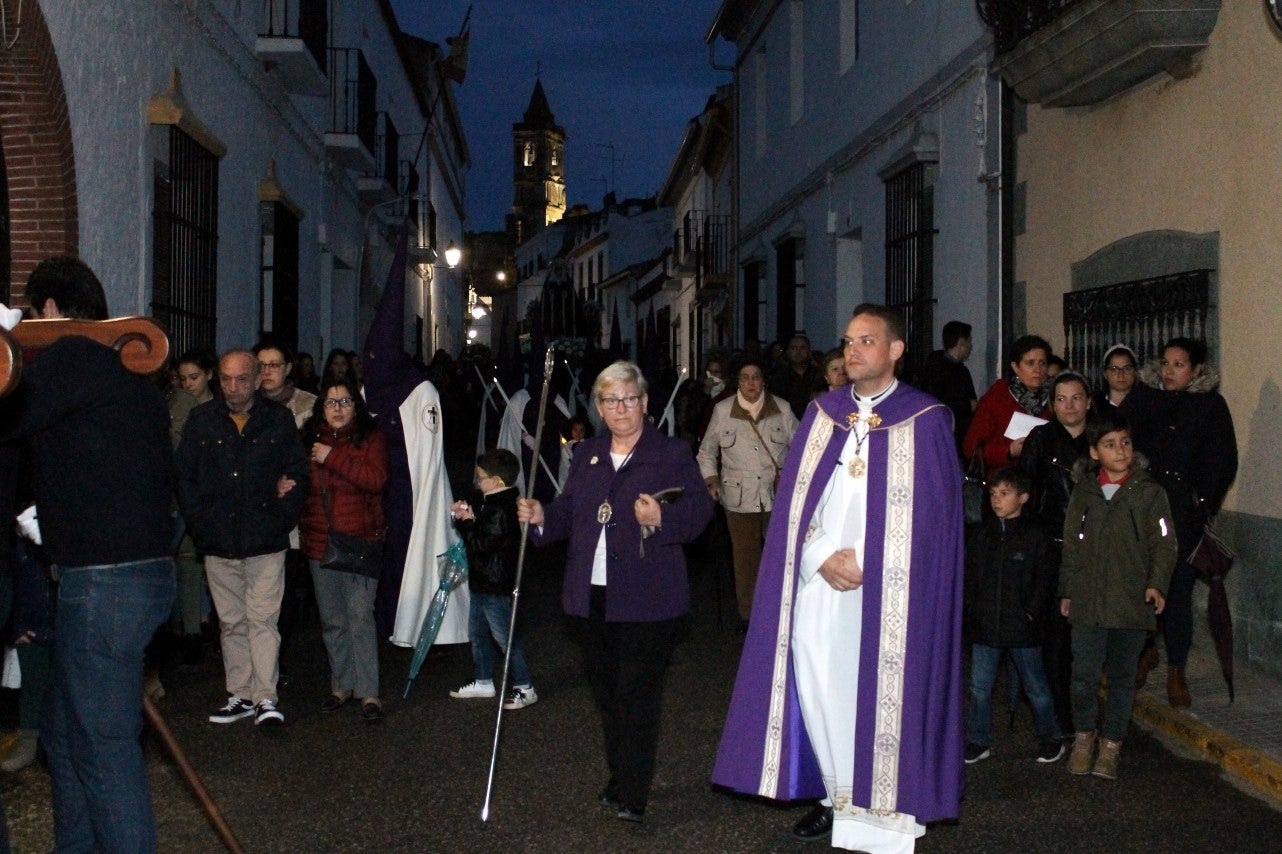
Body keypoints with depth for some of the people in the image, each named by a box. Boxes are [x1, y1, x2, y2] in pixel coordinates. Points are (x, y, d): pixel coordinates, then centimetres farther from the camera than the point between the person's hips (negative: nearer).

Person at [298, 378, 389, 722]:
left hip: (360, 541, -4)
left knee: (360, 619, -8)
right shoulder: (309, 440, 10)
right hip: (320, 543, 4)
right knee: (332, 620, 12)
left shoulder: (371, 439, -2)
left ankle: (369, 692, -3)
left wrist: (333, 458, -17)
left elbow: (376, 479, -17)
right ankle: (342, 685, 24)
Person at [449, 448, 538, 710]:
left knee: (505, 637, -4)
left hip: (496, 587, -11)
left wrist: (465, 522, -13)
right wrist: (468, 516, 5)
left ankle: (524, 688, 4)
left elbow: (481, 543, -26)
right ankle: (483, 682, 30)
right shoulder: (493, 504, 11)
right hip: (483, 583, 11)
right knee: (477, 633, 19)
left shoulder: (502, 511, -23)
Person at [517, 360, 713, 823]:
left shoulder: (672, 455, -2)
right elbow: (570, 511, 16)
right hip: (594, 595, 6)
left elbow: (699, 509, -12)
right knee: (605, 690, 15)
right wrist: (541, 517, -3)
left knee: (637, 694, -4)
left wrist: (662, 517, -30)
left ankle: (633, 796, 3)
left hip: (647, 598, -6)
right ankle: (620, 779, 32)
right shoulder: (587, 455, 15)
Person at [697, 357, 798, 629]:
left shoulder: (782, 409, 4)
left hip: (778, 496, 0)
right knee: (745, 558, 6)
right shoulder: (723, 410, 4)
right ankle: (747, 614, 18)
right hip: (739, 497, 0)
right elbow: (707, 451, 13)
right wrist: (712, 481, 2)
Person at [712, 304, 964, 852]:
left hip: (889, 588, -3)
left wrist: (865, 561, -11)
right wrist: (823, 555, -8)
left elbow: (930, 511, -5)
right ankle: (837, 798, 17)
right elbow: (794, 497, 8)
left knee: (882, 692, -1)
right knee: (816, 685, 2)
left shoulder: (926, 420, -1)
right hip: (820, 580, 4)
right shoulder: (822, 414, 11)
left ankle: (885, 805, 12)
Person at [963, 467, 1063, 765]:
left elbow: (1045, 578, -4)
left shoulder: (1035, 534, -3)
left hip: (1022, 627, -4)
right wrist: (971, 607, 2)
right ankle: (978, 741, 17)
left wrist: (1032, 612, -10)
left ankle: (1051, 738, 24)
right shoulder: (981, 534, 8)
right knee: (979, 687, 7)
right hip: (984, 626, 4)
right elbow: (969, 574, 12)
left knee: (1035, 686, 8)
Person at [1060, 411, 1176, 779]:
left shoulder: (1149, 492, 0)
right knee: (1084, 673, 3)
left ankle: (1111, 745, 17)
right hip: (1087, 601, 2)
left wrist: (1156, 583, -15)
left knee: (1122, 676, 7)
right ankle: (1084, 735, 23)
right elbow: (1071, 545, 13)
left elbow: (1163, 542, -2)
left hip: (1131, 603, -1)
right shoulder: (1084, 492, 7)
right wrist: (1067, 591, 13)